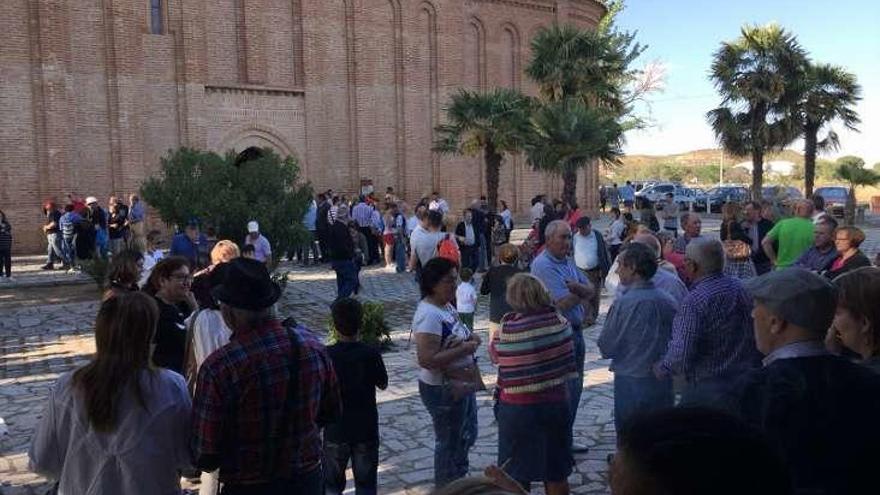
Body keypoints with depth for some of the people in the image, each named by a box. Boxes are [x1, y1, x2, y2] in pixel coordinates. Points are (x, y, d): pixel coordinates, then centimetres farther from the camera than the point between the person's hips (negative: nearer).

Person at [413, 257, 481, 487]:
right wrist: (463, 349, -25)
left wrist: (472, 337, -4)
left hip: (463, 383, 10)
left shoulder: (447, 306, 4)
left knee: (467, 436, 25)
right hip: (444, 390, -10)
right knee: (450, 442, 9)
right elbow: (426, 359, -31)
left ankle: (460, 479, 45)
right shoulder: (429, 314, -25)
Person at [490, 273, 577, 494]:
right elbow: (568, 363, 5)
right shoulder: (559, 322, -8)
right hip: (556, 402, 3)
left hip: (518, 407, -3)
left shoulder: (508, 327, -18)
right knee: (556, 473, 19)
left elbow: (495, 353, -1)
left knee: (518, 476, 14)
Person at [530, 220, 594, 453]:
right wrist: (581, 292, -3)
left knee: (575, 388, 15)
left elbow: (590, 290, 9)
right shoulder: (543, 265, -17)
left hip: (576, 331, 9)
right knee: (565, 391, -4)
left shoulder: (568, 262, 13)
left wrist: (577, 288, -14)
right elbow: (564, 302, -23)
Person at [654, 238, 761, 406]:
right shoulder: (741, 288, 1)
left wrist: (661, 368, -5)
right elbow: (756, 338, 8)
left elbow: (681, 356, -23)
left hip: (707, 388, -7)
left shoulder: (694, 301, -22)